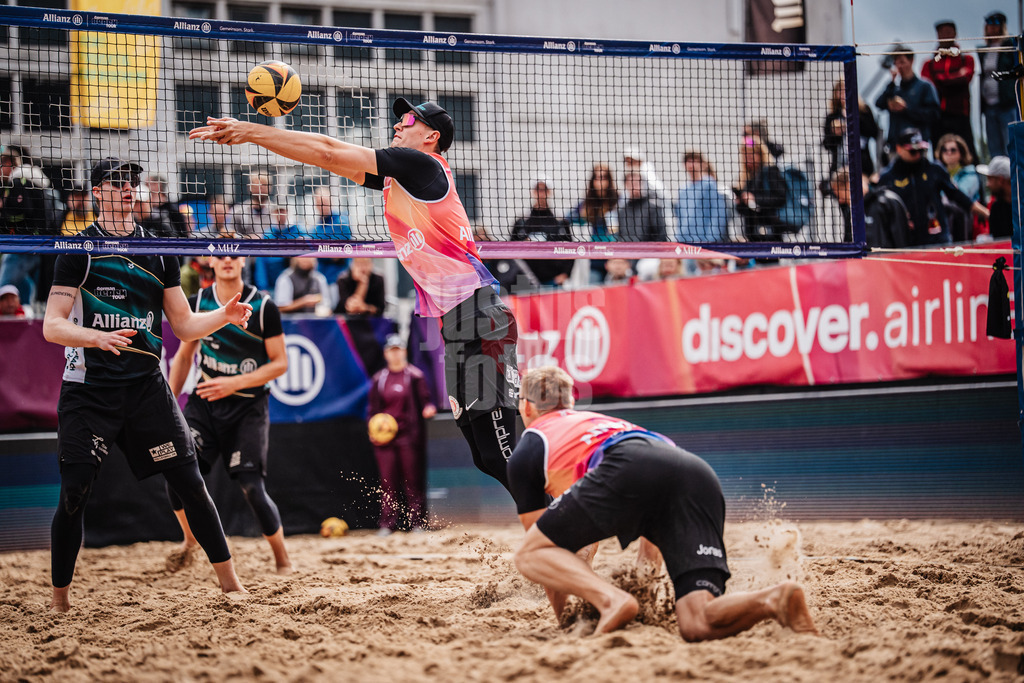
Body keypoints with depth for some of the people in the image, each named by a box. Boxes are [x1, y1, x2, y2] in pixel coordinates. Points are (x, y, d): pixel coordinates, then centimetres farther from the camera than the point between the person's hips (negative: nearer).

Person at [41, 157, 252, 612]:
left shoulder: (158, 251, 13)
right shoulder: (78, 249, 0)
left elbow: (185, 325, 15)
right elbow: (52, 326, -7)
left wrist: (224, 316, -4)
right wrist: (96, 337, -25)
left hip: (145, 384, 3)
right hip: (89, 387, -3)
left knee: (189, 483, -2)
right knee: (74, 493, -5)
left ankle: (230, 583, 6)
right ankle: (59, 599, 9)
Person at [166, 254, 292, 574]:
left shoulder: (263, 307, -8)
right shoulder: (197, 304, 1)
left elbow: (280, 363, -6)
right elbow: (184, 357, 14)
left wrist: (234, 383, -16)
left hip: (248, 406, -3)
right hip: (204, 402, 3)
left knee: (252, 487, -12)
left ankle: (282, 559, 9)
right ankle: (191, 539, 8)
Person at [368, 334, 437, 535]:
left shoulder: (415, 376, 4)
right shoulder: (379, 379, 12)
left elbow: (424, 399, 3)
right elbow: (373, 407, 16)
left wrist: (429, 409, -20)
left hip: (409, 435, -2)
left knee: (413, 479, -1)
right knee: (387, 480, 1)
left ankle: (417, 521, 6)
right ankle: (387, 523, 5)